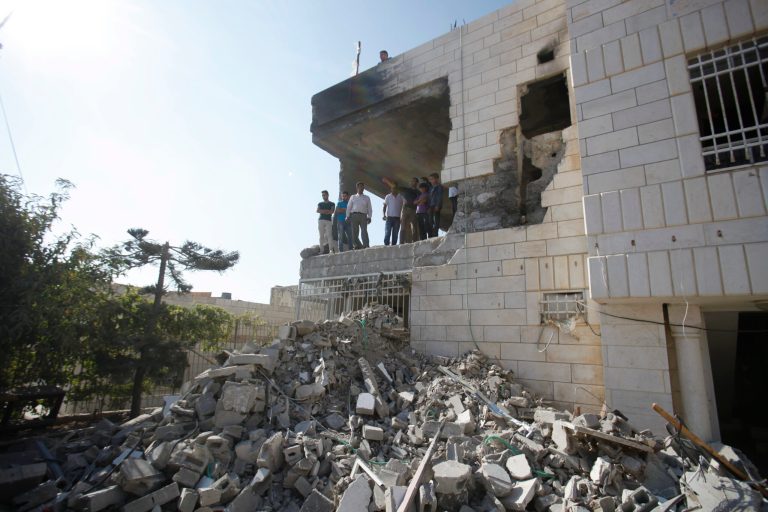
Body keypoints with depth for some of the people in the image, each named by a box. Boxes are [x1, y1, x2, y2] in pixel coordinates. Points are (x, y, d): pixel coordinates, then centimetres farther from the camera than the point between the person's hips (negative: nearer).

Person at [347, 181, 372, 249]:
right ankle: (358, 246, 8)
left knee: (364, 231, -17)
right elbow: (349, 207, 16)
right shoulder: (353, 197, 21)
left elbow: (369, 208, 12)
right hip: (354, 215, 2)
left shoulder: (367, 198, 19)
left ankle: (366, 246, -24)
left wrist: (369, 217, -1)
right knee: (354, 232, -2)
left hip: (363, 216, -1)